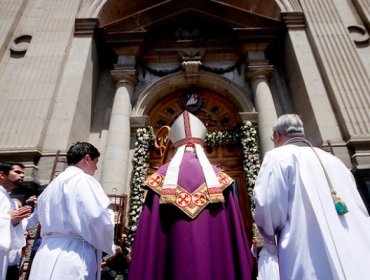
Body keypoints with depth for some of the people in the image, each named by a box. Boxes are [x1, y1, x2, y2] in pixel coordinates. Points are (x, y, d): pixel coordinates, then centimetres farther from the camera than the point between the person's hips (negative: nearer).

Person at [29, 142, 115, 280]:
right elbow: (99, 220, -19)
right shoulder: (82, 180, -10)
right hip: (73, 258, -9)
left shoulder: (52, 185, 21)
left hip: (47, 255, 9)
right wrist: (110, 247, -1)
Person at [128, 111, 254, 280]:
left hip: (173, 258, 0)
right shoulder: (219, 178, 1)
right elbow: (235, 230, 2)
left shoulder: (162, 177, -1)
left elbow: (147, 234, -3)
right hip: (215, 254, 1)